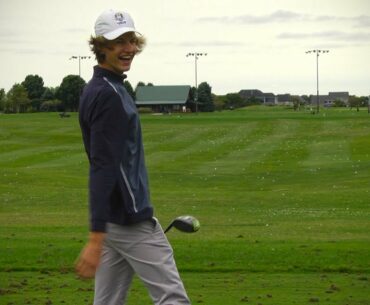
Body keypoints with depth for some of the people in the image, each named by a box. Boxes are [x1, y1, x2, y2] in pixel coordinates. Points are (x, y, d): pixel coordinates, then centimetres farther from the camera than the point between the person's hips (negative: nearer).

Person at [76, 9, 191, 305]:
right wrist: (96, 236, -29)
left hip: (114, 220, 10)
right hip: (131, 221, -10)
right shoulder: (109, 94, -16)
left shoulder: (98, 90, 15)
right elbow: (102, 168, -24)